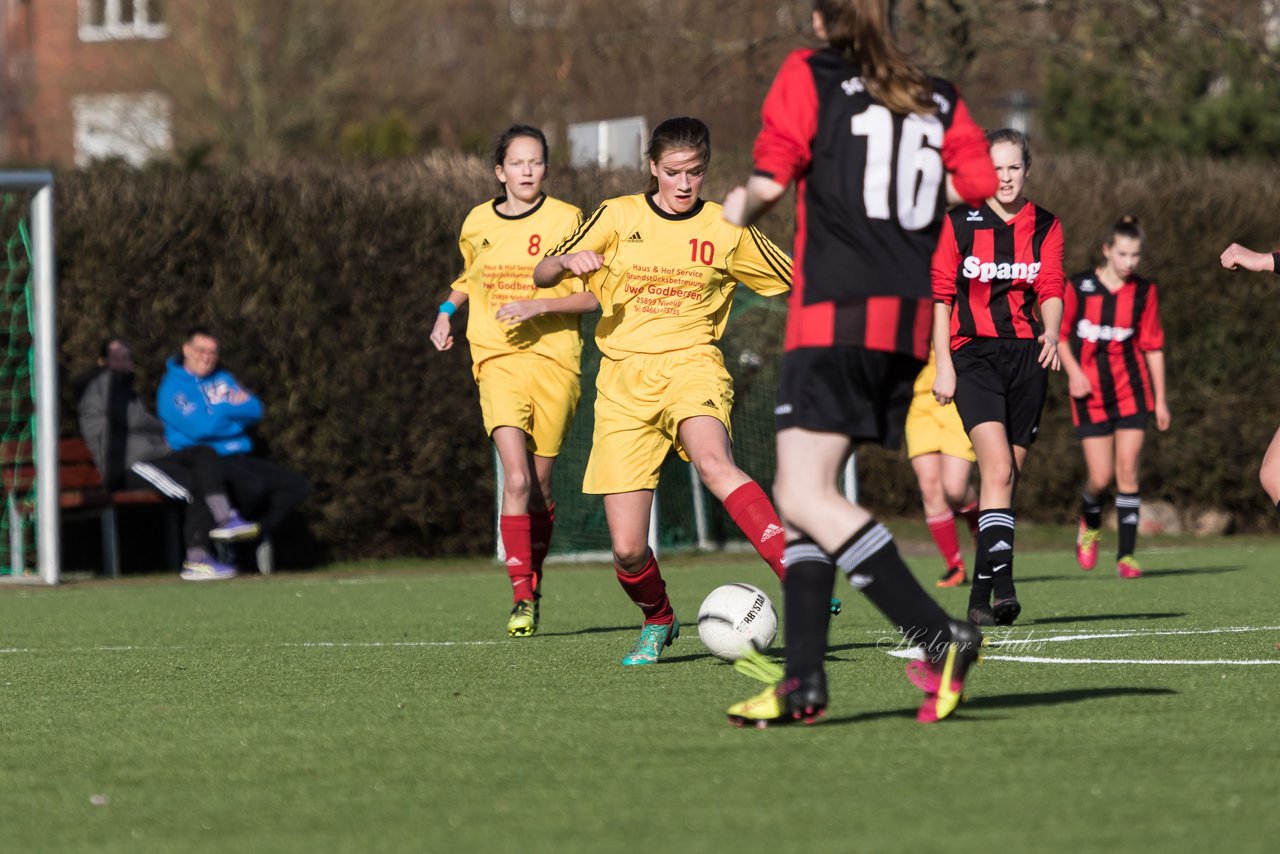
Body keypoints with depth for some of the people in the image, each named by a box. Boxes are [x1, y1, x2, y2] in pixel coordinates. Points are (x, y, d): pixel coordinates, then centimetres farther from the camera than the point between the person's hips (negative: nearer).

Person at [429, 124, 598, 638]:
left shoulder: (565, 220, -2)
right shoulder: (478, 224, 8)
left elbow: (592, 296, -4)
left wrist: (537, 306, -16)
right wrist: (446, 312, 13)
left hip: (553, 358, -1)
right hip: (497, 359, 1)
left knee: (539, 486, 6)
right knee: (517, 479, -16)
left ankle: (533, 585, 27)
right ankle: (521, 600, -16)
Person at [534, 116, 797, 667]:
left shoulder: (726, 231, 8)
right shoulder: (619, 217, 8)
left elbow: (799, 285, 17)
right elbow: (542, 275, 7)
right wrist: (569, 260, -15)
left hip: (690, 363, -1)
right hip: (624, 378, 1)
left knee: (713, 462, -38)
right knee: (627, 550, -6)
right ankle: (658, 622, 26)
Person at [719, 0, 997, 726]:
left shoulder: (808, 76, 1)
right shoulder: (937, 99, 14)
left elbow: (770, 182, -6)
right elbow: (979, 181, 3)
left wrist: (739, 209, 16)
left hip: (836, 313, -7)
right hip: (910, 321, 7)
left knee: (808, 497, -10)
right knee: (800, 495, 13)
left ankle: (939, 638, -21)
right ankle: (803, 680, 7)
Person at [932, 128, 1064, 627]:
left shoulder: (1045, 226, 10)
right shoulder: (959, 224, 4)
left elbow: (1051, 288, -1)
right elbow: (940, 295, 4)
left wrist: (1052, 331, -21)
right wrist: (943, 364, -3)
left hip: (1027, 356, 3)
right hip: (974, 356, -3)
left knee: (1007, 476, 4)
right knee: (998, 468, -20)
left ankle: (981, 595, 12)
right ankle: (1003, 583, -30)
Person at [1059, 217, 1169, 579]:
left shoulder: (1144, 291, 2)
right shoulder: (1078, 287, -3)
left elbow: (1153, 346, 7)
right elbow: (1059, 333, 6)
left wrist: (1160, 398, 6)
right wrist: (1073, 371, -9)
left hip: (1131, 391, 1)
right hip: (1090, 393, -1)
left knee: (1127, 470, -6)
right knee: (1100, 477, -4)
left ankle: (1126, 555, -3)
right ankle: (1089, 523, 30)